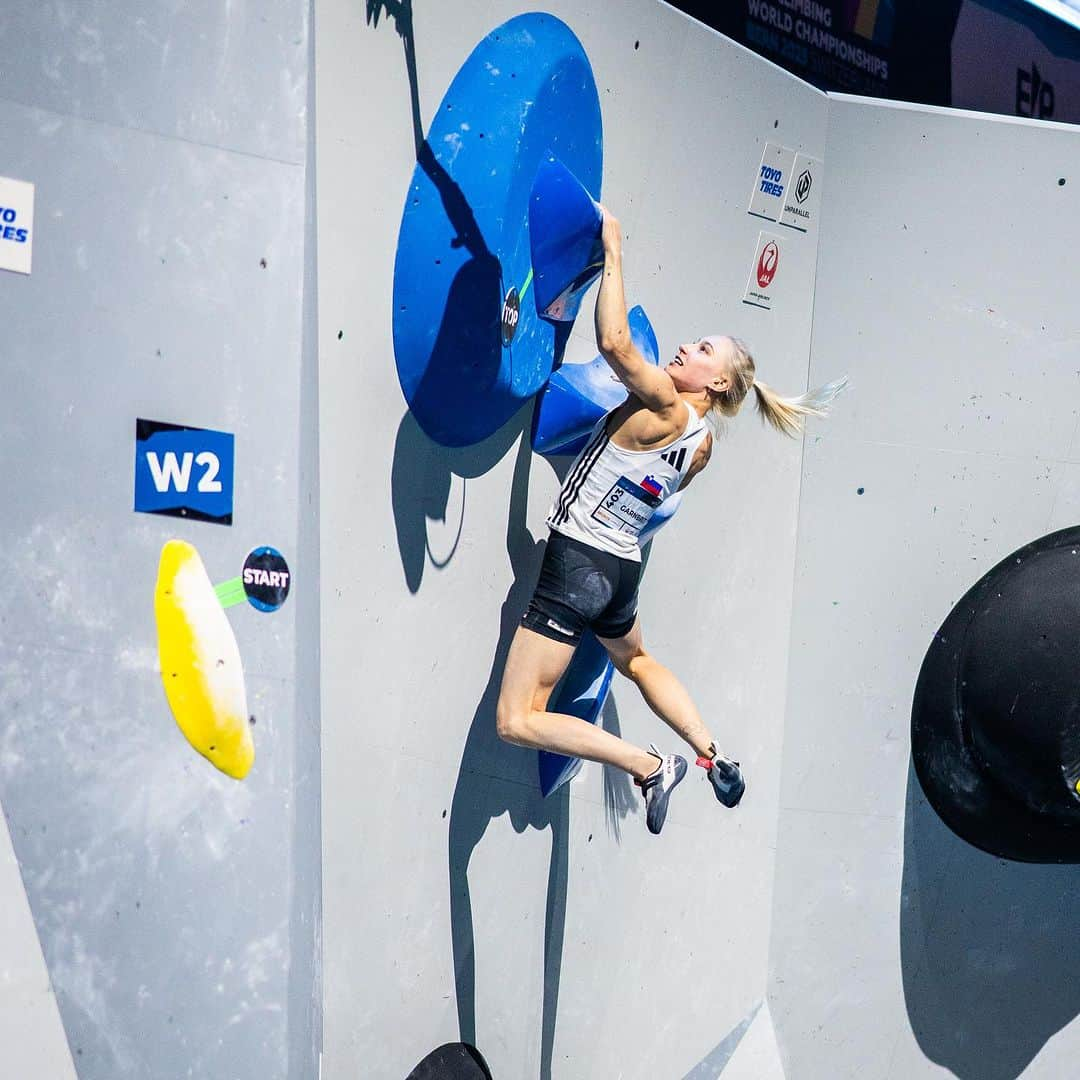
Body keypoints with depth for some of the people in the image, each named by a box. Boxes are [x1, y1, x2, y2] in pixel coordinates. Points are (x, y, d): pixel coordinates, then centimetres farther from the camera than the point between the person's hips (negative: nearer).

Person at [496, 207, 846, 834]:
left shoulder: (665, 410, -15)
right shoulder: (703, 444, 7)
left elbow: (615, 342, -29)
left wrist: (613, 254, -17)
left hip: (578, 563, -9)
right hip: (622, 569, 9)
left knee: (518, 721, -7)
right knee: (637, 660, 41)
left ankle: (650, 766, -7)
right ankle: (714, 754, 36)